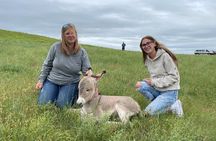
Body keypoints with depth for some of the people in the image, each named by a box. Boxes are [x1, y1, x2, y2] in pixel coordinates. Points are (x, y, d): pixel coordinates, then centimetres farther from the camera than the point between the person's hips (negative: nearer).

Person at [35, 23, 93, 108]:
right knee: (43, 104, -8)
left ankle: (75, 93, 16)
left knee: (62, 105, -15)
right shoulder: (56, 47, -8)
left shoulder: (82, 52, -7)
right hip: (52, 80, 1)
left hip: (70, 83, -1)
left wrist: (89, 73, -32)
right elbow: (47, 65, 2)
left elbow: (86, 69, -7)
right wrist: (41, 80, -1)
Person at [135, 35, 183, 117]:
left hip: (169, 91, -7)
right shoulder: (147, 59, 4)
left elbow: (174, 77, -17)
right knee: (139, 85, -14)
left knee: (149, 112, -15)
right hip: (157, 89, 7)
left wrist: (154, 82, -19)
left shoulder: (164, 56, -17)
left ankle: (173, 106, 3)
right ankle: (159, 102, -1)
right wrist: (150, 80, -7)